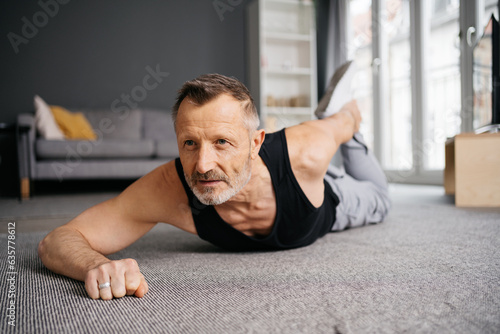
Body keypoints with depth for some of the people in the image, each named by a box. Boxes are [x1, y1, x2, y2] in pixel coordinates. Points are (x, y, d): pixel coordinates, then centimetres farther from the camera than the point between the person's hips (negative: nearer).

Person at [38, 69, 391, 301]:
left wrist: (349, 117, 1)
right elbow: (57, 240, -41)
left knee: (378, 202, 33)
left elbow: (341, 122, -24)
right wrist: (97, 264, -64)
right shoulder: (168, 189, -46)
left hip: (324, 201, 0)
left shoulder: (305, 155, -49)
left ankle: (344, 130, 51)